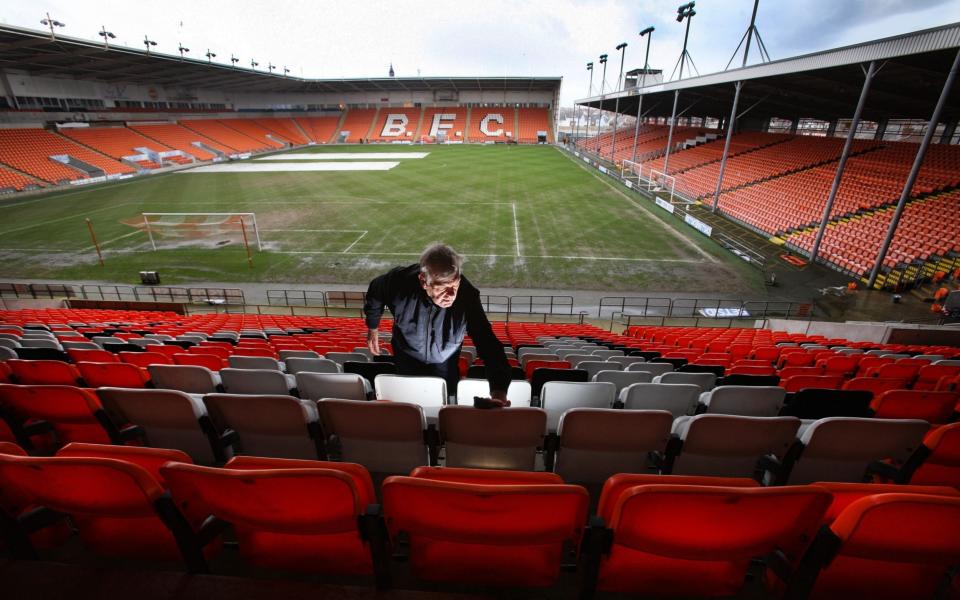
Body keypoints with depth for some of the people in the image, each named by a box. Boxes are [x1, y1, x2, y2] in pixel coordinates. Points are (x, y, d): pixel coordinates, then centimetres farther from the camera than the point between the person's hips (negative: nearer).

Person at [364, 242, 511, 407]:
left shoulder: (467, 296, -36)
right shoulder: (401, 282, -33)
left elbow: (488, 344, -38)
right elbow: (375, 291, -8)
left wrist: (499, 391, -50)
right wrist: (372, 327, 4)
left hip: (445, 363, 0)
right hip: (407, 359, 0)